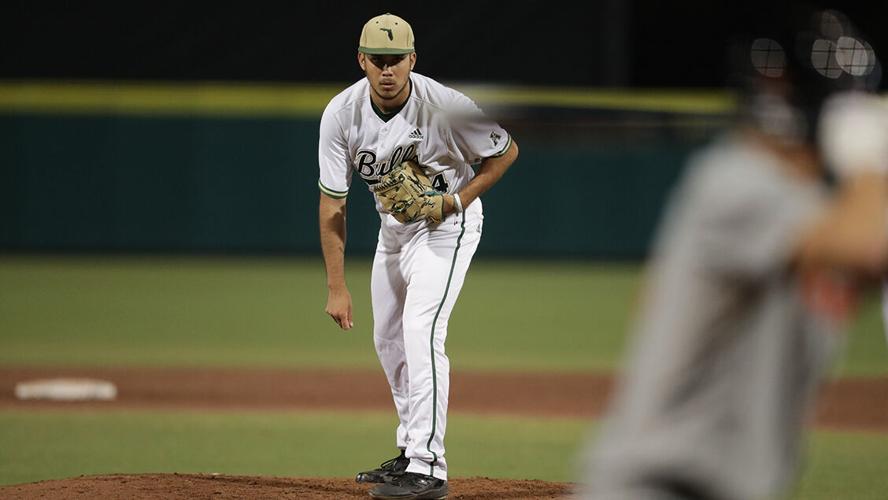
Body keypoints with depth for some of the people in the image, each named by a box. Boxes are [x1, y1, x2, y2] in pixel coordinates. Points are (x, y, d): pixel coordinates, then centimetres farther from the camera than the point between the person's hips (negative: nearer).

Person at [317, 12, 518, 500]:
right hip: (392, 225, 6)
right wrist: (336, 287, -16)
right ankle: (411, 452, 30)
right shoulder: (342, 113, -17)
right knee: (387, 339, 14)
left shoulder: (446, 107, -28)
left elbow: (506, 150, -11)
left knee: (421, 333, -20)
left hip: (446, 224, -6)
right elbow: (332, 203, -14)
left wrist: (457, 201, -22)